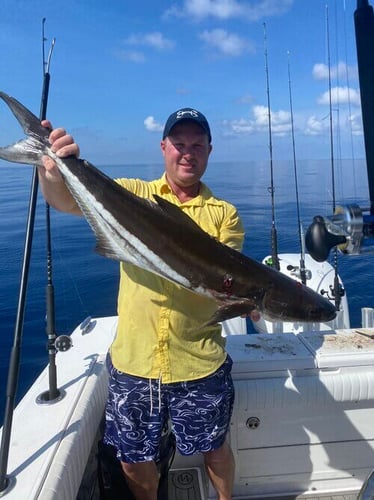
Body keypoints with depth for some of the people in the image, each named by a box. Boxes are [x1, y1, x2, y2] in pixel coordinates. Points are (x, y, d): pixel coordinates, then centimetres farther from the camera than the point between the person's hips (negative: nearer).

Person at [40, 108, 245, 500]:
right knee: (133, 457, 20)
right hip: (132, 361, 1)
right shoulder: (132, 194, -1)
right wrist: (52, 172, -37)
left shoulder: (224, 214, 0)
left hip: (199, 364, 0)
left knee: (214, 448, 21)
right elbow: (66, 200, -14)